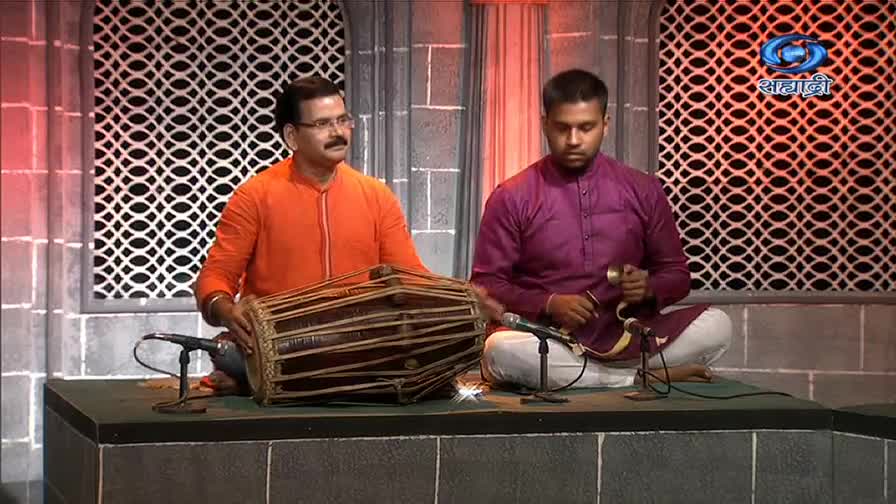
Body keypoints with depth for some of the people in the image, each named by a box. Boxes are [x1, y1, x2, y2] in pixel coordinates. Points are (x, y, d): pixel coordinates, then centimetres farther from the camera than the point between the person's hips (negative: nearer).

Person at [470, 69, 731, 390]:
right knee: (500, 350, -37)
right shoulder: (512, 198, 1)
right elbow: (485, 285, 1)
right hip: (549, 339, -2)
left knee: (716, 326, -22)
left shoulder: (643, 191, 8)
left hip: (627, 336, 2)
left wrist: (649, 288, -9)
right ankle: (642, 378, -23)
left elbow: (676, 273, 15)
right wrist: (548, 304, -15)